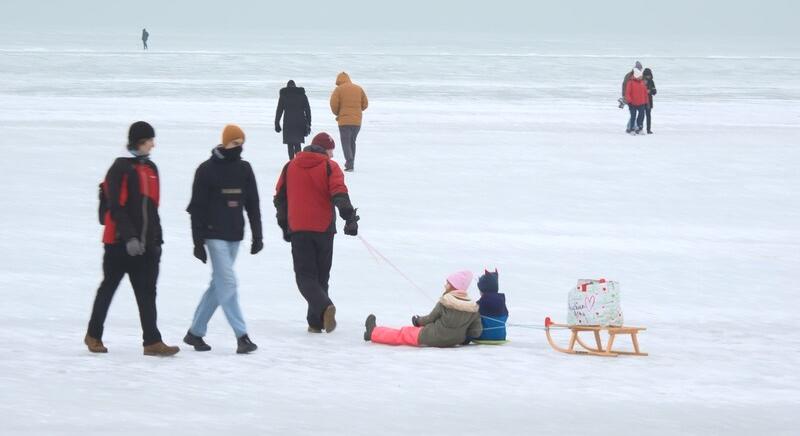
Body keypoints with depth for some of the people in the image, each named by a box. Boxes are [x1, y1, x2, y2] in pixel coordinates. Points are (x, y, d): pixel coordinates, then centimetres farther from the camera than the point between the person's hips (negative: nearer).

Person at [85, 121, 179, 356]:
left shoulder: (151, 169, 13)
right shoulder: (121, 168, -11)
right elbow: (116, 207, -16)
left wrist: (157, 239, 15)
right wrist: (129, 237, -22)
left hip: (146, 243, 6)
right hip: (120, 241, -6)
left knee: (147, 292, 0)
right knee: (108, 288, 6)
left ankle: (152, 341, -4)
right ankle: (94, 335, 20)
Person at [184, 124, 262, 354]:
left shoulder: (244, 169, 9)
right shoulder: (207, 170, -7)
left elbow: (252, 204, 13)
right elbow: (197, 208, -6)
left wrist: (257, 236, 8)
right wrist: (198, 242, -10)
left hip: (235, 235, 6)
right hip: (215, 235, -6)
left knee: (219, 284, 9)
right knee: (227, 283, -11)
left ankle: (195, 332, 19)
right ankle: (241, 336, -14)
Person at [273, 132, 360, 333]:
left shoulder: (290, 166, 10)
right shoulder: (329, 167, -2)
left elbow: (280, 198, 15)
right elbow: (340, 194, -15)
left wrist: (284, 226, 24)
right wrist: (350, 218, -16)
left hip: (298, 229, 1)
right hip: (324, 228, -1)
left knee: (305, 275, 0)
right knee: (321, 275, 12)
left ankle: (324, 307, -26)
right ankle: (316, 321, 10)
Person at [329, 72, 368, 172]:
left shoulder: (339, 89, -4)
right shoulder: (359, 89, 10)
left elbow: (333, 104, -8)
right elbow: (365, 104, 12)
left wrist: (337, 113, 11)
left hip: (344, 120, -4)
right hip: (357, 120, 4)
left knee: (345, 142, 0)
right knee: (352, 142, 18)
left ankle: (349, 163, -17)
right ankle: (351, 164, 19)